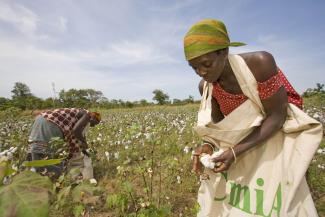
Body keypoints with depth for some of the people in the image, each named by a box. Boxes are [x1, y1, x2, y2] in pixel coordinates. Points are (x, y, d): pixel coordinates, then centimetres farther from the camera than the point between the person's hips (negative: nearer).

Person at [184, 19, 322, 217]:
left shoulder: (260, 63, -27)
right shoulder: (206, 86, -14)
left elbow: (276, 116, -23)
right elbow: (217, 123, -2)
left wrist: (235, 152, -30)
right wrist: (208, 145, -22)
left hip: (274, 140, -3)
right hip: (238, 145, 4)